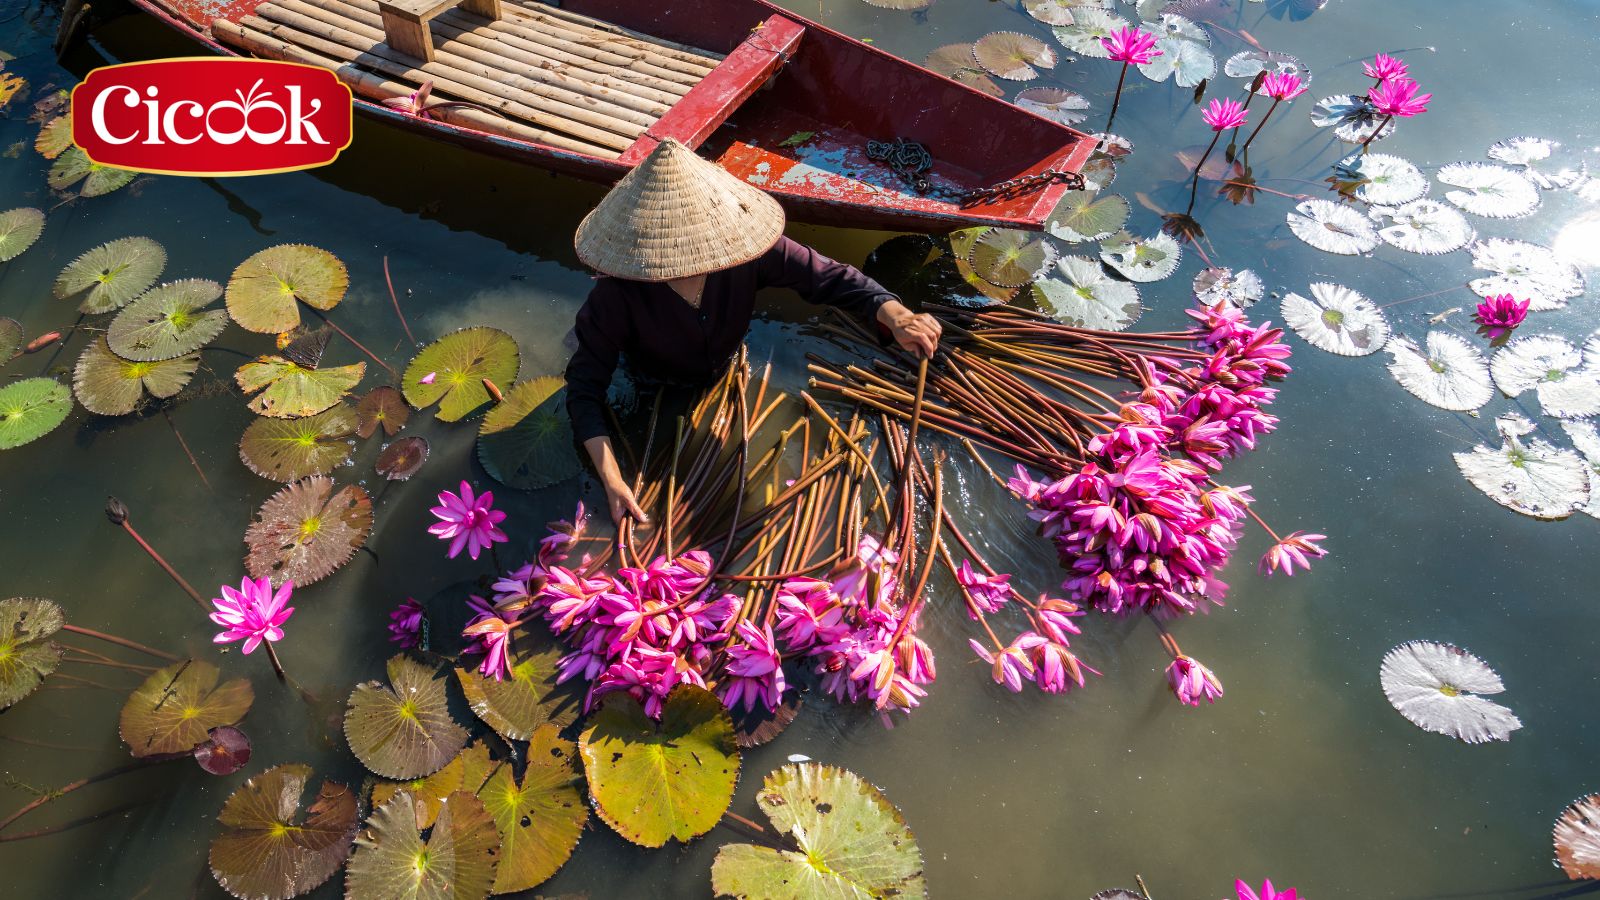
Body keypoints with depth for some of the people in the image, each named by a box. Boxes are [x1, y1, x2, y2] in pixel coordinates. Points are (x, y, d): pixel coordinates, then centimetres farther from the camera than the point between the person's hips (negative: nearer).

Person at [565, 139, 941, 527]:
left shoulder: (745, 248, -36)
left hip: (728, 373, 2)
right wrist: (611, 480, -44)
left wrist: (895, 316, -50)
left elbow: (827, 276, -31)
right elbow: (585, 386, -33)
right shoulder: (616, 297, -40)